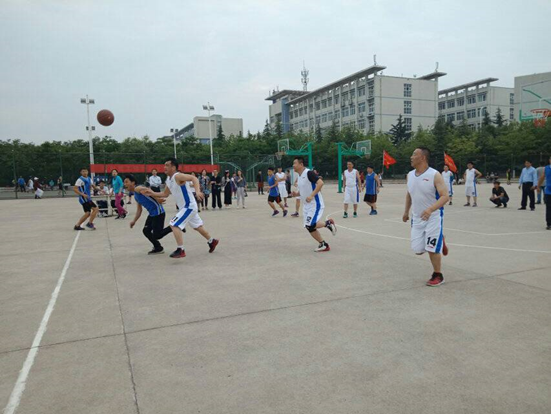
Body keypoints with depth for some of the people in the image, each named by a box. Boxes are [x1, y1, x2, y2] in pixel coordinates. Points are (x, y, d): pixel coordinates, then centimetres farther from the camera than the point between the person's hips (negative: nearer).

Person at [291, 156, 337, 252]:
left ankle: (328, 223, 7)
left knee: (310, 225, -17)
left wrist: (311, 195, -30)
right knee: (310, 228, 7)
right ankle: (323, 245, 20)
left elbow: (321, 183, -27)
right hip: (306, 205, 9)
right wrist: (297, 194, 3)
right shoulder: (299, 176, 11)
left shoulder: (309, 173, -17)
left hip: (315, 204, -9)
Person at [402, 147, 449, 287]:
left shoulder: (435, 175, -18)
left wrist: (430, 209, -37)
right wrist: (406, 211, 20)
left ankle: (438, 276, 18)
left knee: (432, 249, -4)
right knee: (417, 250, 5)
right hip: (417, 218, 6)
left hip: (433, 217, -6)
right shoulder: (410, 175, 2)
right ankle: (438, 242, 34)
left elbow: (445, 197, -22)